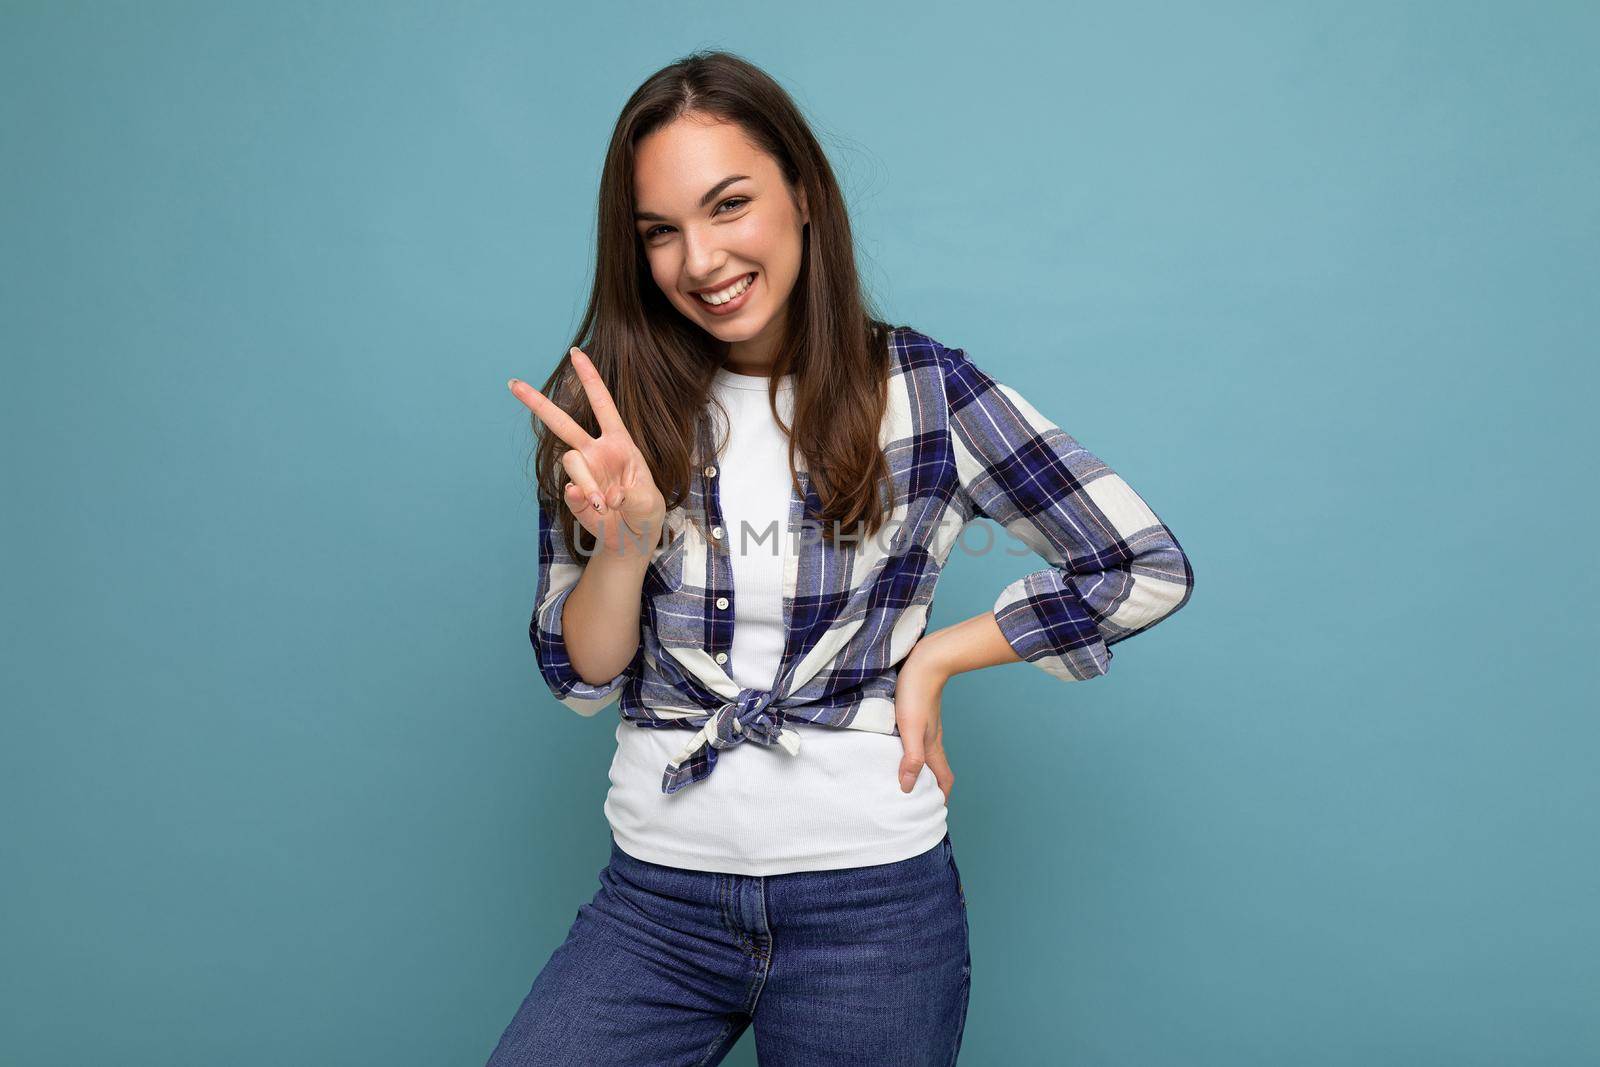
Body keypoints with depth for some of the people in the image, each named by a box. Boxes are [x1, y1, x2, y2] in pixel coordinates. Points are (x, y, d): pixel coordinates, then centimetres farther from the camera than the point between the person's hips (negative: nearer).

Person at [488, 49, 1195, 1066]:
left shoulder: (921, 389, -5)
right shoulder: (609, 403, 0)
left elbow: (1148, 569, -4)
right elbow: (580, 678, -1)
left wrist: (933, 658, -6)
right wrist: (627, 540, -20)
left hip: (872, 897, -1)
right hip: (659, 893, 2)